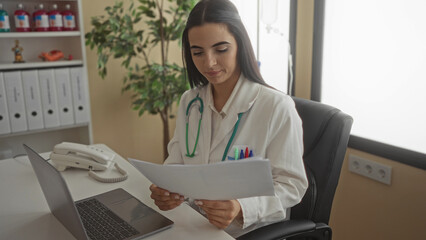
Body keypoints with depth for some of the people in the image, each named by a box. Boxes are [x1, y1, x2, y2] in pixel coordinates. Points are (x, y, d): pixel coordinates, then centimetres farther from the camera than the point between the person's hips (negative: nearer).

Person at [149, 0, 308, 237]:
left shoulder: (278, 108, -14)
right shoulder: (189, 102, 4)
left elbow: (291, 184, -12)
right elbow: (176, 162, 7)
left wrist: (241, 209, -27)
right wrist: (164, 189, -14)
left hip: (251, 232, -3)